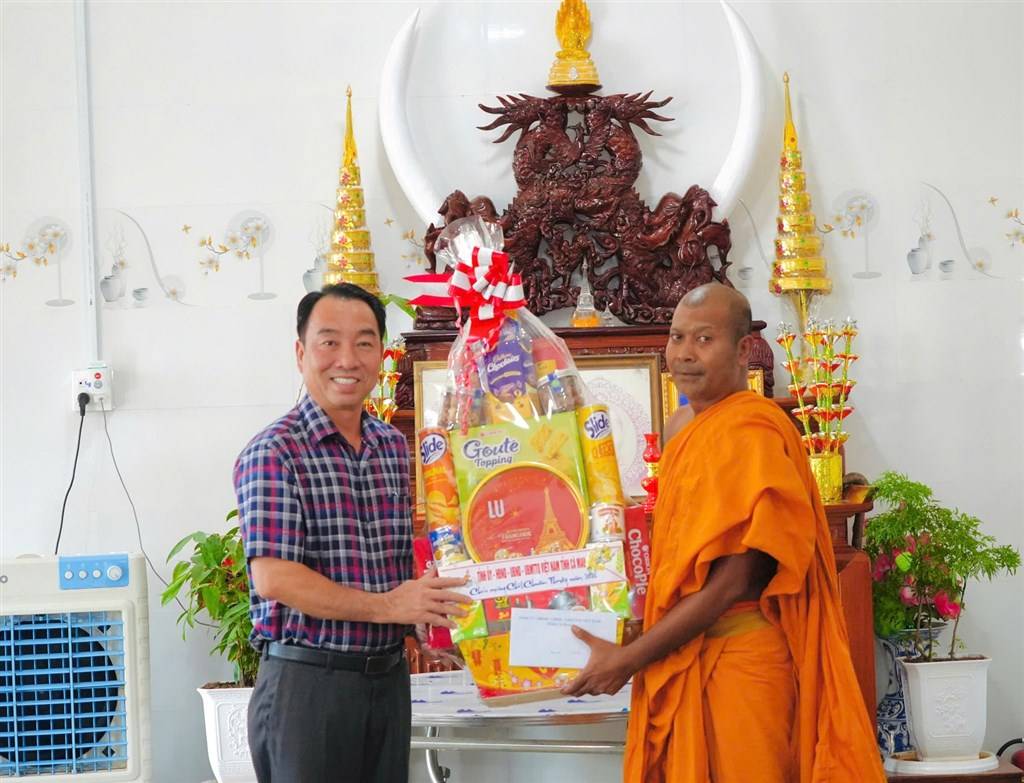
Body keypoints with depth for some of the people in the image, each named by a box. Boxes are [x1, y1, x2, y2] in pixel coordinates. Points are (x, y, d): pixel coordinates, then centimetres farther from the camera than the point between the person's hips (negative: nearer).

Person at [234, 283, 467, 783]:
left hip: (389, 678, 6)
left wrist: (433, 611, 0)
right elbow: (273, 578, -19)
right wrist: (385, 607, -19)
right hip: (308, 680, -6)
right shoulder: (274, 453, -10)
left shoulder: (396, 448, 11)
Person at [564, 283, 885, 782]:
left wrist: (628, 659, -16)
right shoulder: (698, 434, 12)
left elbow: (732, 581, -20)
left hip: (736, 661, -9)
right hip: (691, 658, 9)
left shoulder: (747, 432, -16)